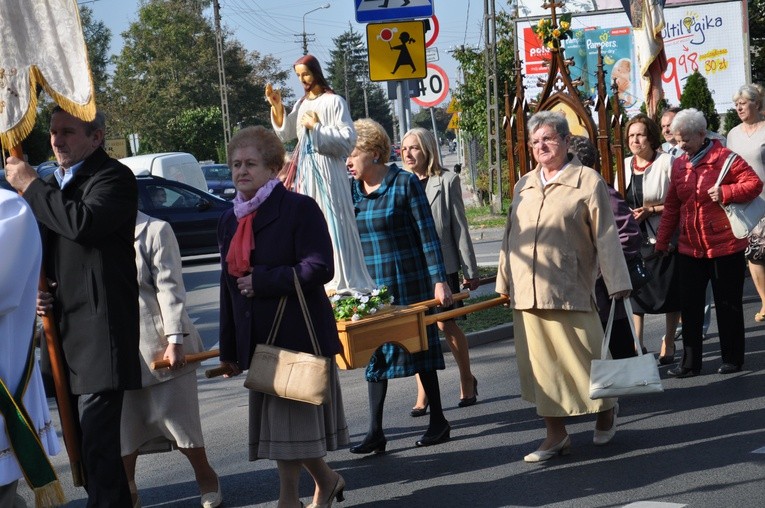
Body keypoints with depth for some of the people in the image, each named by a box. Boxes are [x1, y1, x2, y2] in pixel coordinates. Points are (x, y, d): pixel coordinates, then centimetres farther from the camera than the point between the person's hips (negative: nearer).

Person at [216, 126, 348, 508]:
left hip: (298, 334, -7)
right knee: (276, 419, 10)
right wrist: (229, 350, 14)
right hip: (258, 340, 7)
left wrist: (262, 281, -18)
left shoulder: (299, 209, -7)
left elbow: (319, 268, -16)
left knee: (292, 417, -3)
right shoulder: (230, 222, 12)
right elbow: (230, 287, 15)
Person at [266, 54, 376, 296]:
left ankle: (342, 280, -6)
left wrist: (317, 127, -12)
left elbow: (348, 137, -11)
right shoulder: (301, 103, 16)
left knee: (332, 221, -8)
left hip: (327, 169, -7)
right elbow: (285, 134, 17)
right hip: (305, 170, 7)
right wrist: (276, 106, 5)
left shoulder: (333, 101, -5)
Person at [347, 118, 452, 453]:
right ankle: (375, 432, 7)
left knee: (419, 348, 5)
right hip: (370, 285, 5)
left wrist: (439, 280, -12)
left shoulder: (404, 183, -8)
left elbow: (427, 234, -9)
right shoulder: (351, 190, 5)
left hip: (408, 283, -4)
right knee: (375, 353, 4)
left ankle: (438, 421, 17)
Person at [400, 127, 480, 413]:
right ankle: (423, 395, 7)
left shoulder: (446, 181, -2)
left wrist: (469, 269, -1)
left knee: (446, 324, 2)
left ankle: (467, 379, 24)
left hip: (442, 264, -3)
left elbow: (459, 226, -1)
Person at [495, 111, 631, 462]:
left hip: (570, 290, -5)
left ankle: (606, 411, 28)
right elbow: (511, 236, 18)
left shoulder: (588, 182, -2)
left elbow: (605, 236, -5)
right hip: (527, 292, 5)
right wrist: (504, 281, 16)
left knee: (582, 356, 2)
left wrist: (617, 283, -8)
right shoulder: (523, 186, 14)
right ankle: (555, 435, 14)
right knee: (541, 364, 6)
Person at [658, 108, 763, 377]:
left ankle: (732, 359, 17)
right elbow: (671, 207, 13)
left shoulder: (724, 158, -9)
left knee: (728, 304, 5)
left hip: (724, 245, -5)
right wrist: (661, 242, 10)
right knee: (690, 305, 7)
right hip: (689, 248, 6)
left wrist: (724, 192, -25)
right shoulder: (679, 165, 9)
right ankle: (690, 363, 14)